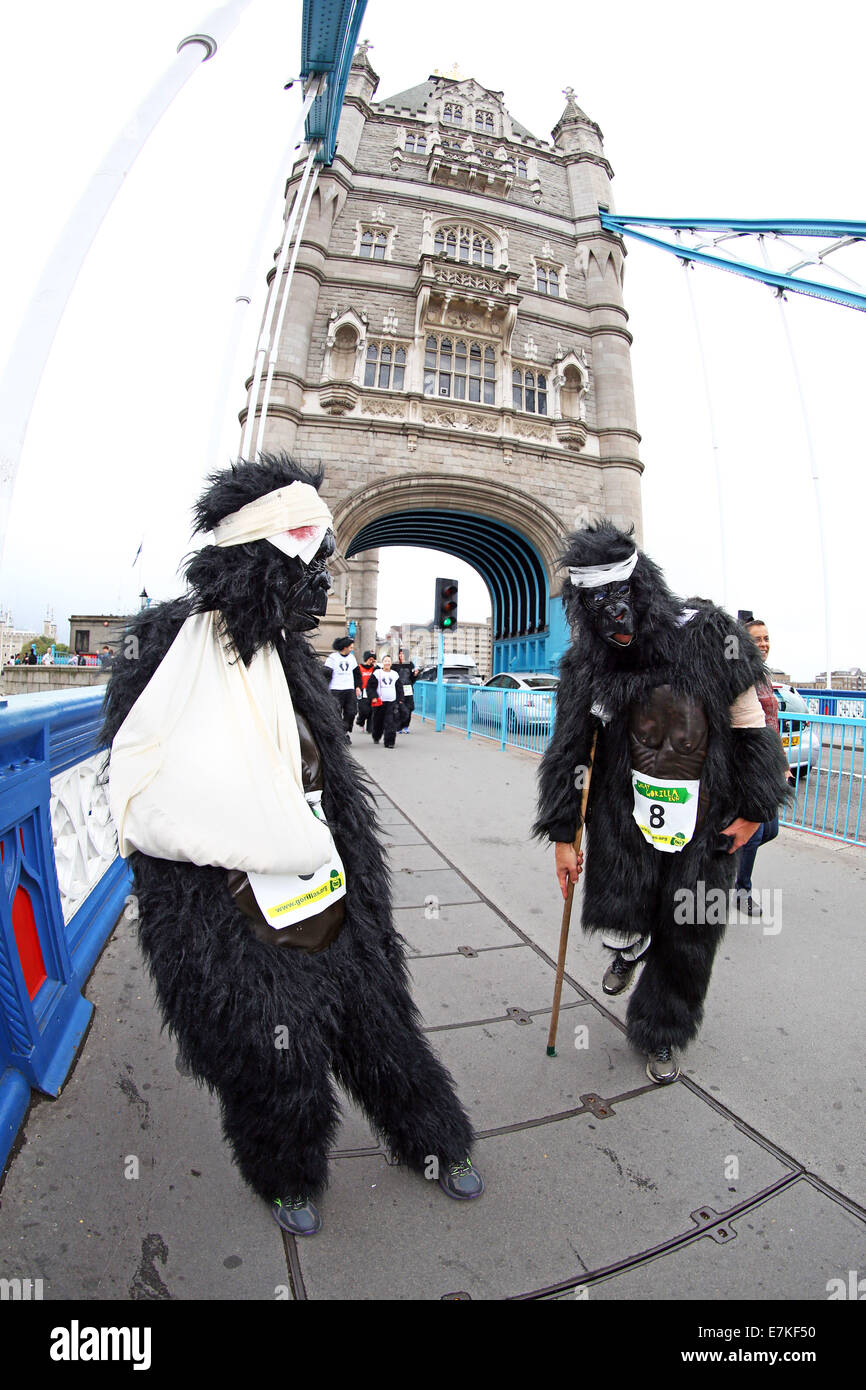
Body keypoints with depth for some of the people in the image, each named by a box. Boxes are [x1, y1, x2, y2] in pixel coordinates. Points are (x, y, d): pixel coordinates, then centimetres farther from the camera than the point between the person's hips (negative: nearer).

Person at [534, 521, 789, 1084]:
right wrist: (563, 834, 1)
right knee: (617, 917, 0)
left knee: (687, 939, 10)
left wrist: (755, 808, 0)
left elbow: (750, 722, -1)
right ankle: (631, 948, 41)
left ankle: (662, 1035, 37)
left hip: (705, 820, 0)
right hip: (625, 813, 1)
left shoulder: (708, 636, -11)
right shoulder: (586, 666, -6)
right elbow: (569, 751, -1)